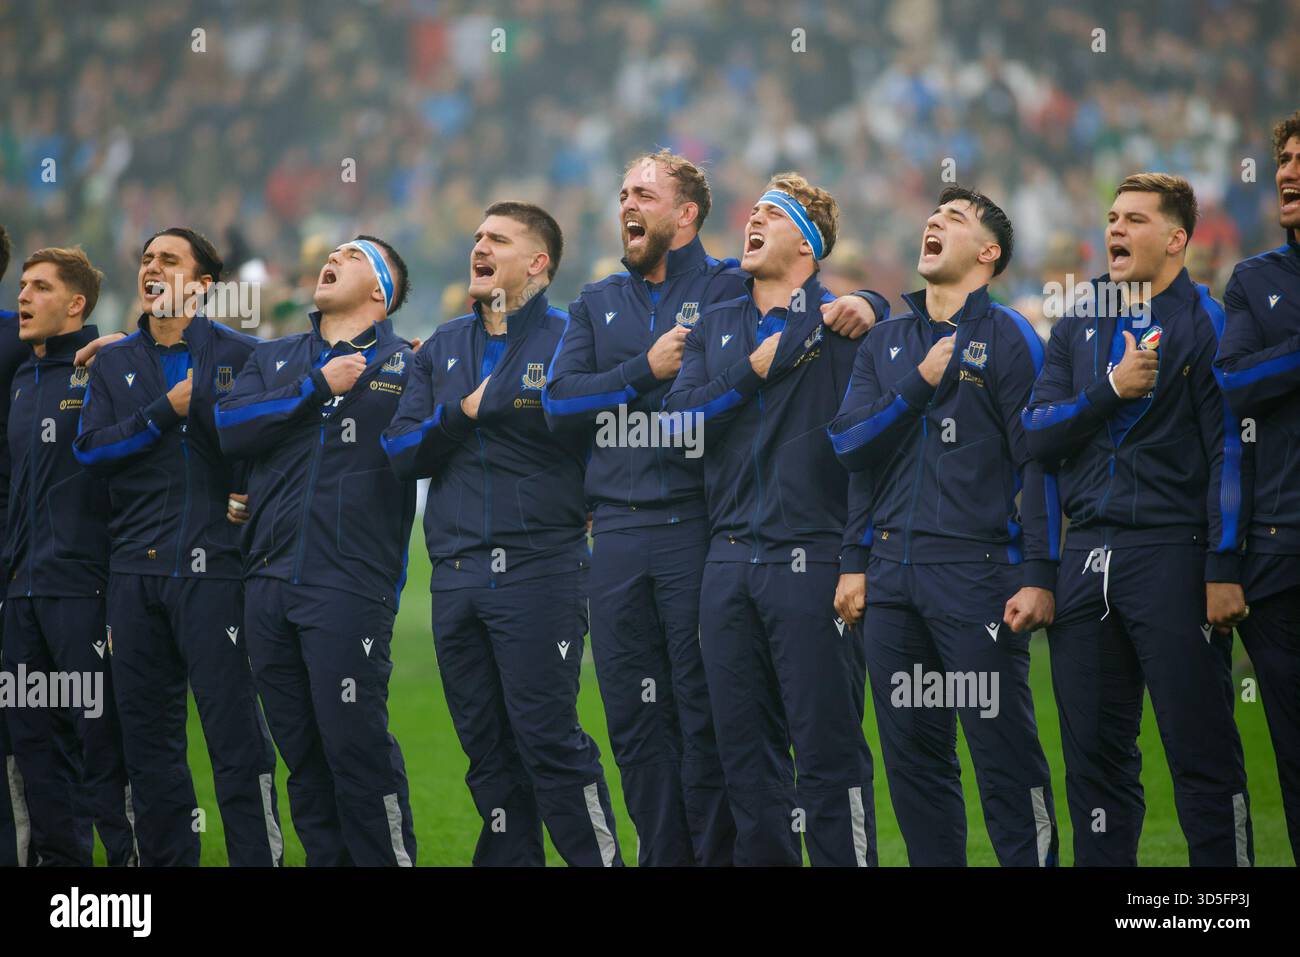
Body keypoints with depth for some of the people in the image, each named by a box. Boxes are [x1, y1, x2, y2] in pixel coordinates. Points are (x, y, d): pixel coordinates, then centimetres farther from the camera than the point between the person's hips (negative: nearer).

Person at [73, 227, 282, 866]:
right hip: (135, 569, 5)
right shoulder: (114, 364, 14)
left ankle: (258, 856, -8)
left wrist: (253, 495, -10)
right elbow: (90, 449, 2)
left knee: (235, 728, -10)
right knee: (146, 731, 8)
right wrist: (166, 412, -7)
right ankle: (165, 861, 15)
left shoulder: (240, 356, 3)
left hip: (212, 566, -5)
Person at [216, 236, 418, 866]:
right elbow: (229, 428, 2)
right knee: (301, 753, 8)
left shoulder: (404, 364, 4)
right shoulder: (273, 359, 18)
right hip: (268, 583, 5)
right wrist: (318, 387, -5)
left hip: (349, 584, -5)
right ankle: (326, 860, 16)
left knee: (357, 748, -9)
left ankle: (388, 859, -2)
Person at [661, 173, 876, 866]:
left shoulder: (842, 325, -1)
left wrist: (856, 563, -13)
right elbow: (677, 420, 5)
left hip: (810, 561, -6)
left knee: (828, 750, -7)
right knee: (745, 750, 8)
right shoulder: (716, 327, 17)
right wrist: (753, 370, -6)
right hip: (728, 565, 6)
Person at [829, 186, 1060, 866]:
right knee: (911, 755, 8)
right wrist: (920, 383, -6)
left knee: (1004, 752, -7)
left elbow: (1038, 460, -6)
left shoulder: (1009, 338, 0)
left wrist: (1038, 577, -13)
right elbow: (847, 442, 5)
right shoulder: (885, 343, 16)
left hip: (975, 573, -6)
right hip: (891, 576, 6)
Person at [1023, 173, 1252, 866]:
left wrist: (1224, 570, -14)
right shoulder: (1080, 326, 17)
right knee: (1095, 752, 7)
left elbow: (1229, 452, -6)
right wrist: (1113, 388, -8)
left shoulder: (1206, 322, 0)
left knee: (1202, 753, -7)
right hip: (1086, 556, 6)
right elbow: (1037, 433, 8)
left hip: (1172, 551, -5)